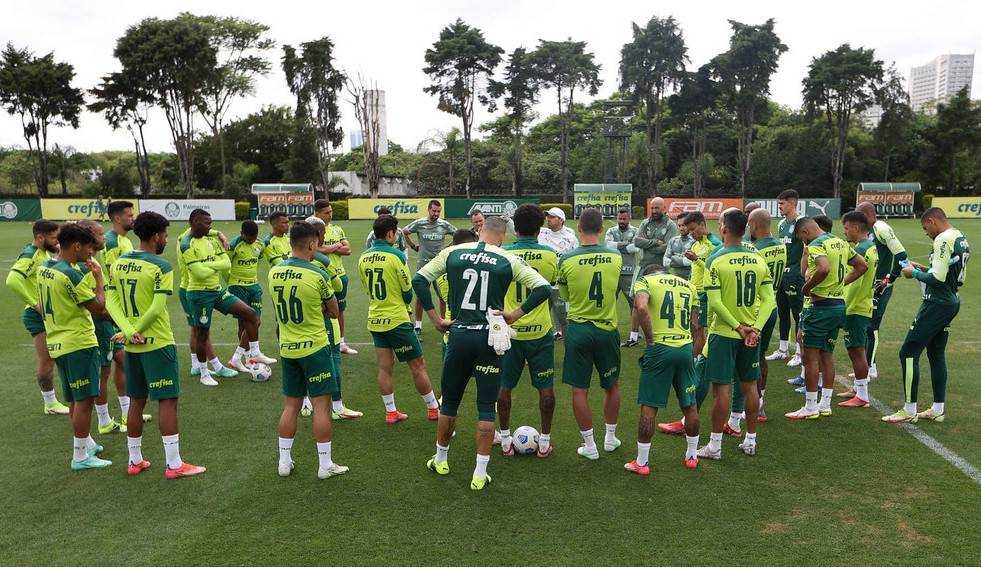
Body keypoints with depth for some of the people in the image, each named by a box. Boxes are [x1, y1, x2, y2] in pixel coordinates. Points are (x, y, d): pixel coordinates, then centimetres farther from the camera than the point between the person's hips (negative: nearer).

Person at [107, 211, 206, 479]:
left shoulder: (118, 263, 6)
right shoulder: (161, 266, -14)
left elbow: (111, 301, 1)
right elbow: (157, 309, -20)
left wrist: (129, 331, -9)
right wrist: (128, 333, -9)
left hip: (132, 346, 7)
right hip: (158, 343, -7)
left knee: (136, 402, 16)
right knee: (167, 401, -1)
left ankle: (135, 461, 26)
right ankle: (174, 465, 3)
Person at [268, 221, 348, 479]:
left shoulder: (274, 272, 0)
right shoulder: (318, 275, -16)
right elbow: (334, 312, -2)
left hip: (287, 349, 6)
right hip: (314, 348, -5)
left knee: (290, 405, 15)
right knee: (321, 406, 3)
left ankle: (284, 462, 24)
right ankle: (326, 465, 11)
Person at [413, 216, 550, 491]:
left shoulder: (452, 253, 1)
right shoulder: (508, 260, -4)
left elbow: (419, 280, -1)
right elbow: (543, 288, -9)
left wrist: (435, 318, 2)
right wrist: (515, 314, -3)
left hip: (458, 334, 2)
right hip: (490, 337, -2)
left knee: (450, 401, 19)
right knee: (486, 406, 9)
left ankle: (441, 460, 35)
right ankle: (480, 474, 13)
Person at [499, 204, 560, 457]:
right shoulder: (550, 255, -6)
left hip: (509, 330, 0)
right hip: (540, 331, 0)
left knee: (504, 386, 13)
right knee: (545, 387, 12)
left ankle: (505, 440, 22)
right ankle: (545, 442, 19)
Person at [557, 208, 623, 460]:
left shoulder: (567, 260, -12)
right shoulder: (615, 258, -6)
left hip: (578, 329, -2)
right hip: (607, 329, 2)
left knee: (579, 390, 8)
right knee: (612, 386, 21)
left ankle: (589, 445, 14)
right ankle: (610, 438, 33)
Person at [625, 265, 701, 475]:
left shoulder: (645, 281, 2)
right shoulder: (688, 285, 18)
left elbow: (641, 309, -19)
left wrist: (650, 340, -11)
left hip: (660, 348, -4)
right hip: (686, 347, 5)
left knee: (649, 407, 5)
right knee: (689, 405, 18)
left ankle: (642, 462, 13)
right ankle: (692, 456, 33)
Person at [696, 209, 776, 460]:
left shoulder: (716, 260, -13)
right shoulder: (758, 258, 3)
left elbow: (715, 303, -18)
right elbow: (769, 300, -1)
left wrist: (738, 327, -12)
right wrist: (755, 328, -6)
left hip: (724, 333, -5)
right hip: (752, 332, 5)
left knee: (722, 388, 0)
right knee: (749, 386, 14)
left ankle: (715, 446, 8)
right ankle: (750, 440, 25)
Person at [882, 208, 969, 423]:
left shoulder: (943, 240, -18)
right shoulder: (961, 238, 13)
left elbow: (938, 278, -23)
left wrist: (914, 273, -8)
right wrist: (925, 269, 13)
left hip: (937, 303, -10)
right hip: (952, 301, 10)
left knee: (908, 353, -6)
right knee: (936, 353, 18)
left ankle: (909, 410, -2)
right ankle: (938, 409, 25)